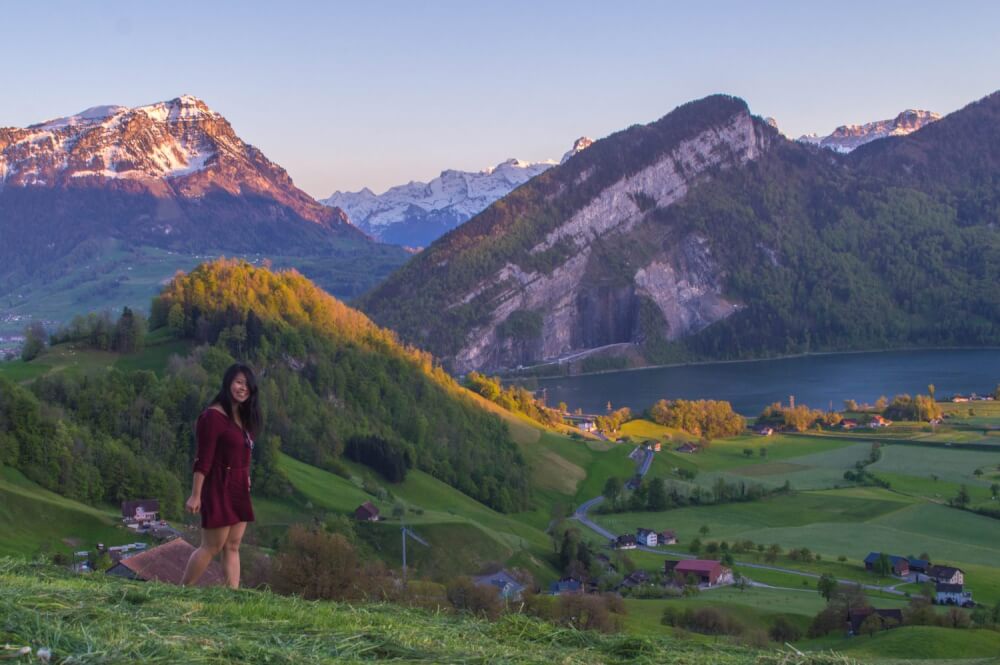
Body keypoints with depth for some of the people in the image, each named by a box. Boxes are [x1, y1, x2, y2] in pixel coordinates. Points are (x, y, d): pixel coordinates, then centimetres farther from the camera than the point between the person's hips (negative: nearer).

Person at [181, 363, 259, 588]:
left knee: (232, 547, 7)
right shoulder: (213, 416, -13)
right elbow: (203, 460, -17)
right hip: (219, 488, -8)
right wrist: (195, 495, -19)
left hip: (239, 490, 8)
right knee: (212, 547, -3)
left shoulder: (243, 417, 13)